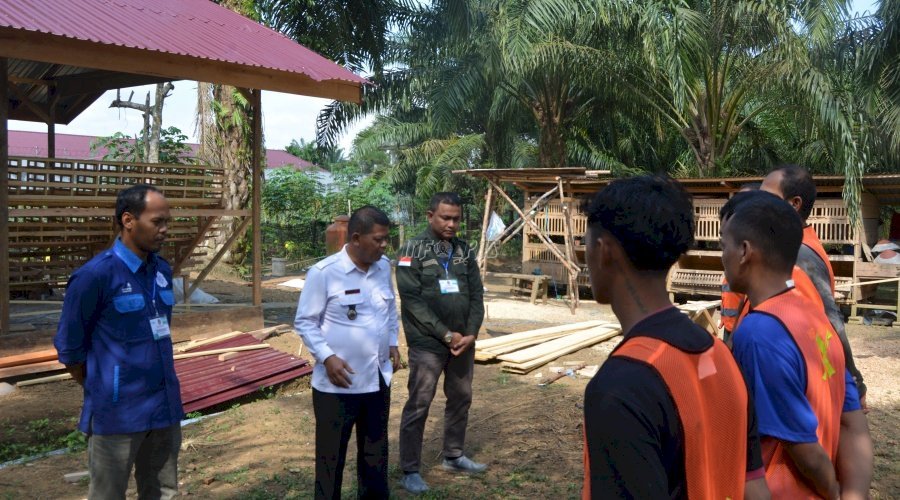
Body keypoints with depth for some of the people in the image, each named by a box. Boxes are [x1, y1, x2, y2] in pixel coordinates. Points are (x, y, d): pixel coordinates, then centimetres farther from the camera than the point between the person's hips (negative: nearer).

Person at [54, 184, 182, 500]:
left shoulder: (163, 271, 5)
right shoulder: (95, 275, -14)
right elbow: (69, 348, -6)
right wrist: (102, 393, 4)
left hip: (165, 407, 6)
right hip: (117, 413, -6)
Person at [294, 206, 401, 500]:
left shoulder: (384, 267, 3)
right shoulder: (323, 272, -16)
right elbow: (305, 322, -9)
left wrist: (393, 343, 8)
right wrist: (327, 357, -19)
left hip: (378, 379, 6)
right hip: (337, 384, -6)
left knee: (376, 451, 20)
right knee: (331, 455, 8)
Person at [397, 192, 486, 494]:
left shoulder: (464, 251, 8)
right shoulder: (413, 250, -8)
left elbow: (476, 294, 7)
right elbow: (412, 300, -14)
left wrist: (471, 333, -7)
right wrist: (446, 334, -16)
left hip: (463, 341, 6)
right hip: (427, 343, -5)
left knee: (461, 399, 15)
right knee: (418, 405, -2)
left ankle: (453, 457, 32)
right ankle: (410, 471, 9)